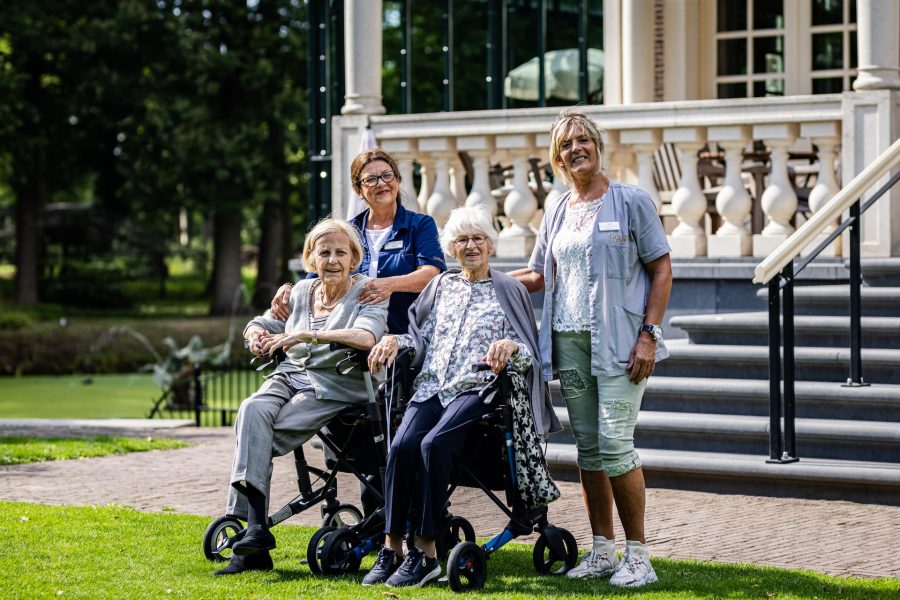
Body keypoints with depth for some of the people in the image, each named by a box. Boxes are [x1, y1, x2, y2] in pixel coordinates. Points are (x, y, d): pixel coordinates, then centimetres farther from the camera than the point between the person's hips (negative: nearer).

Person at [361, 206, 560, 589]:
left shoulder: (508, 290, 10)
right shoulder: (441, 286, 22)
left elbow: (530, 355, 5)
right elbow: (423, 339, 22)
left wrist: (511, 346, -18)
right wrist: (395, 340, 1)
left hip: (477, 388, -4)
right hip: (432, 386, 4)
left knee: (434, 444, -31)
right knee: (402, 445, -26)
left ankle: (425, 553, -27)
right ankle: (392, 548, -24)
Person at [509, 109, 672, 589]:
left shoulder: (631, 202, 0)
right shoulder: (558, 212, 15)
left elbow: (661, 270, -2)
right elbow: (539, 277, 22)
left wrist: (649, 335, -11)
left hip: (618, 342, -5)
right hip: (569, 341, 5)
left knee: (615, 443, -12)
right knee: (587, 447, 7)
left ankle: (638, 555, -4)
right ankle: (602, 551, 14)